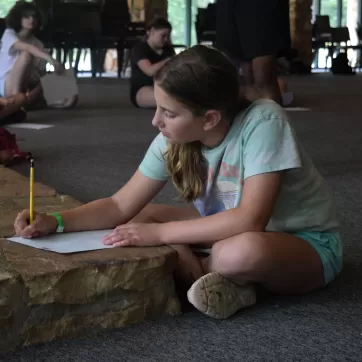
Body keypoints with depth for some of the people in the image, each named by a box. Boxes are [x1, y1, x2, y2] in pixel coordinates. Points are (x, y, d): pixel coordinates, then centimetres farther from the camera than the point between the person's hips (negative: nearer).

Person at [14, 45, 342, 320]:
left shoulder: (262, 122, -30)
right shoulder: (174, 138, -11)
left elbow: (250, 220, -36)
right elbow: (122, 206, -4)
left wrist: (160, 233, -32)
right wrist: (56, 222, -19)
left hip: (308, 243, -6)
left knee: (242, 251, -40)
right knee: (142, 218, -6)